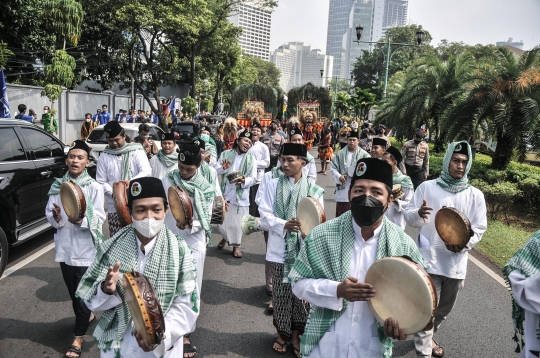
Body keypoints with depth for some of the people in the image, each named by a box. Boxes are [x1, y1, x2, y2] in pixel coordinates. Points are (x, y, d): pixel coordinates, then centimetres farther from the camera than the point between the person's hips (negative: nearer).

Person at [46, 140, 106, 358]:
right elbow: (49, 214, 3)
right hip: (64, 246, 5)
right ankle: (87, 316, 44)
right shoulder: (58, 186, 4)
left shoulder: (94, 187, -8)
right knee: (72, 290, 19)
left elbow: (99, 218, -12)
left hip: (86, 248, -4)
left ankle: (78, 337, 14)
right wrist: (56, 217, -19)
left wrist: (81, 221, -30)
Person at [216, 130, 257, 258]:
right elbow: (216, 170, 1)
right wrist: (223, 168, -21)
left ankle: (236, 245, 21)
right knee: (222, 219, 13)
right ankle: (225, 237, 41)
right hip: (225, 193, 1)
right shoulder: (226, 154, 0)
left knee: (237, 221, 3)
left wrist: (244, 181, -25)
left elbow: (253, 179, -4)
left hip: (241, 194, -1)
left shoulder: (251, 159, -2)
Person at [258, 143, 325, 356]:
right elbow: (265, 216, -4)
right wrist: (284, 225, -20)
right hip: (280, 249, 0)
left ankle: (296, 333, 29)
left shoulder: (314, 190, 1)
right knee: (281, 292, 9)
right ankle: (282, 333, 30)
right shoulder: (273, 185, 2)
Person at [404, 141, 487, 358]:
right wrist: (418, 214, -28)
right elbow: (408, 216, -4)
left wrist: (464, 244, -17)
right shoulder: (427, 187, -4)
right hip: (429, 260, -4)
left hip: (457, 262, 4)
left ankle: (427, 337, 46)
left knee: (445, 309, 21)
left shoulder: (475, 195, 2)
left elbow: (479, 227, 2)